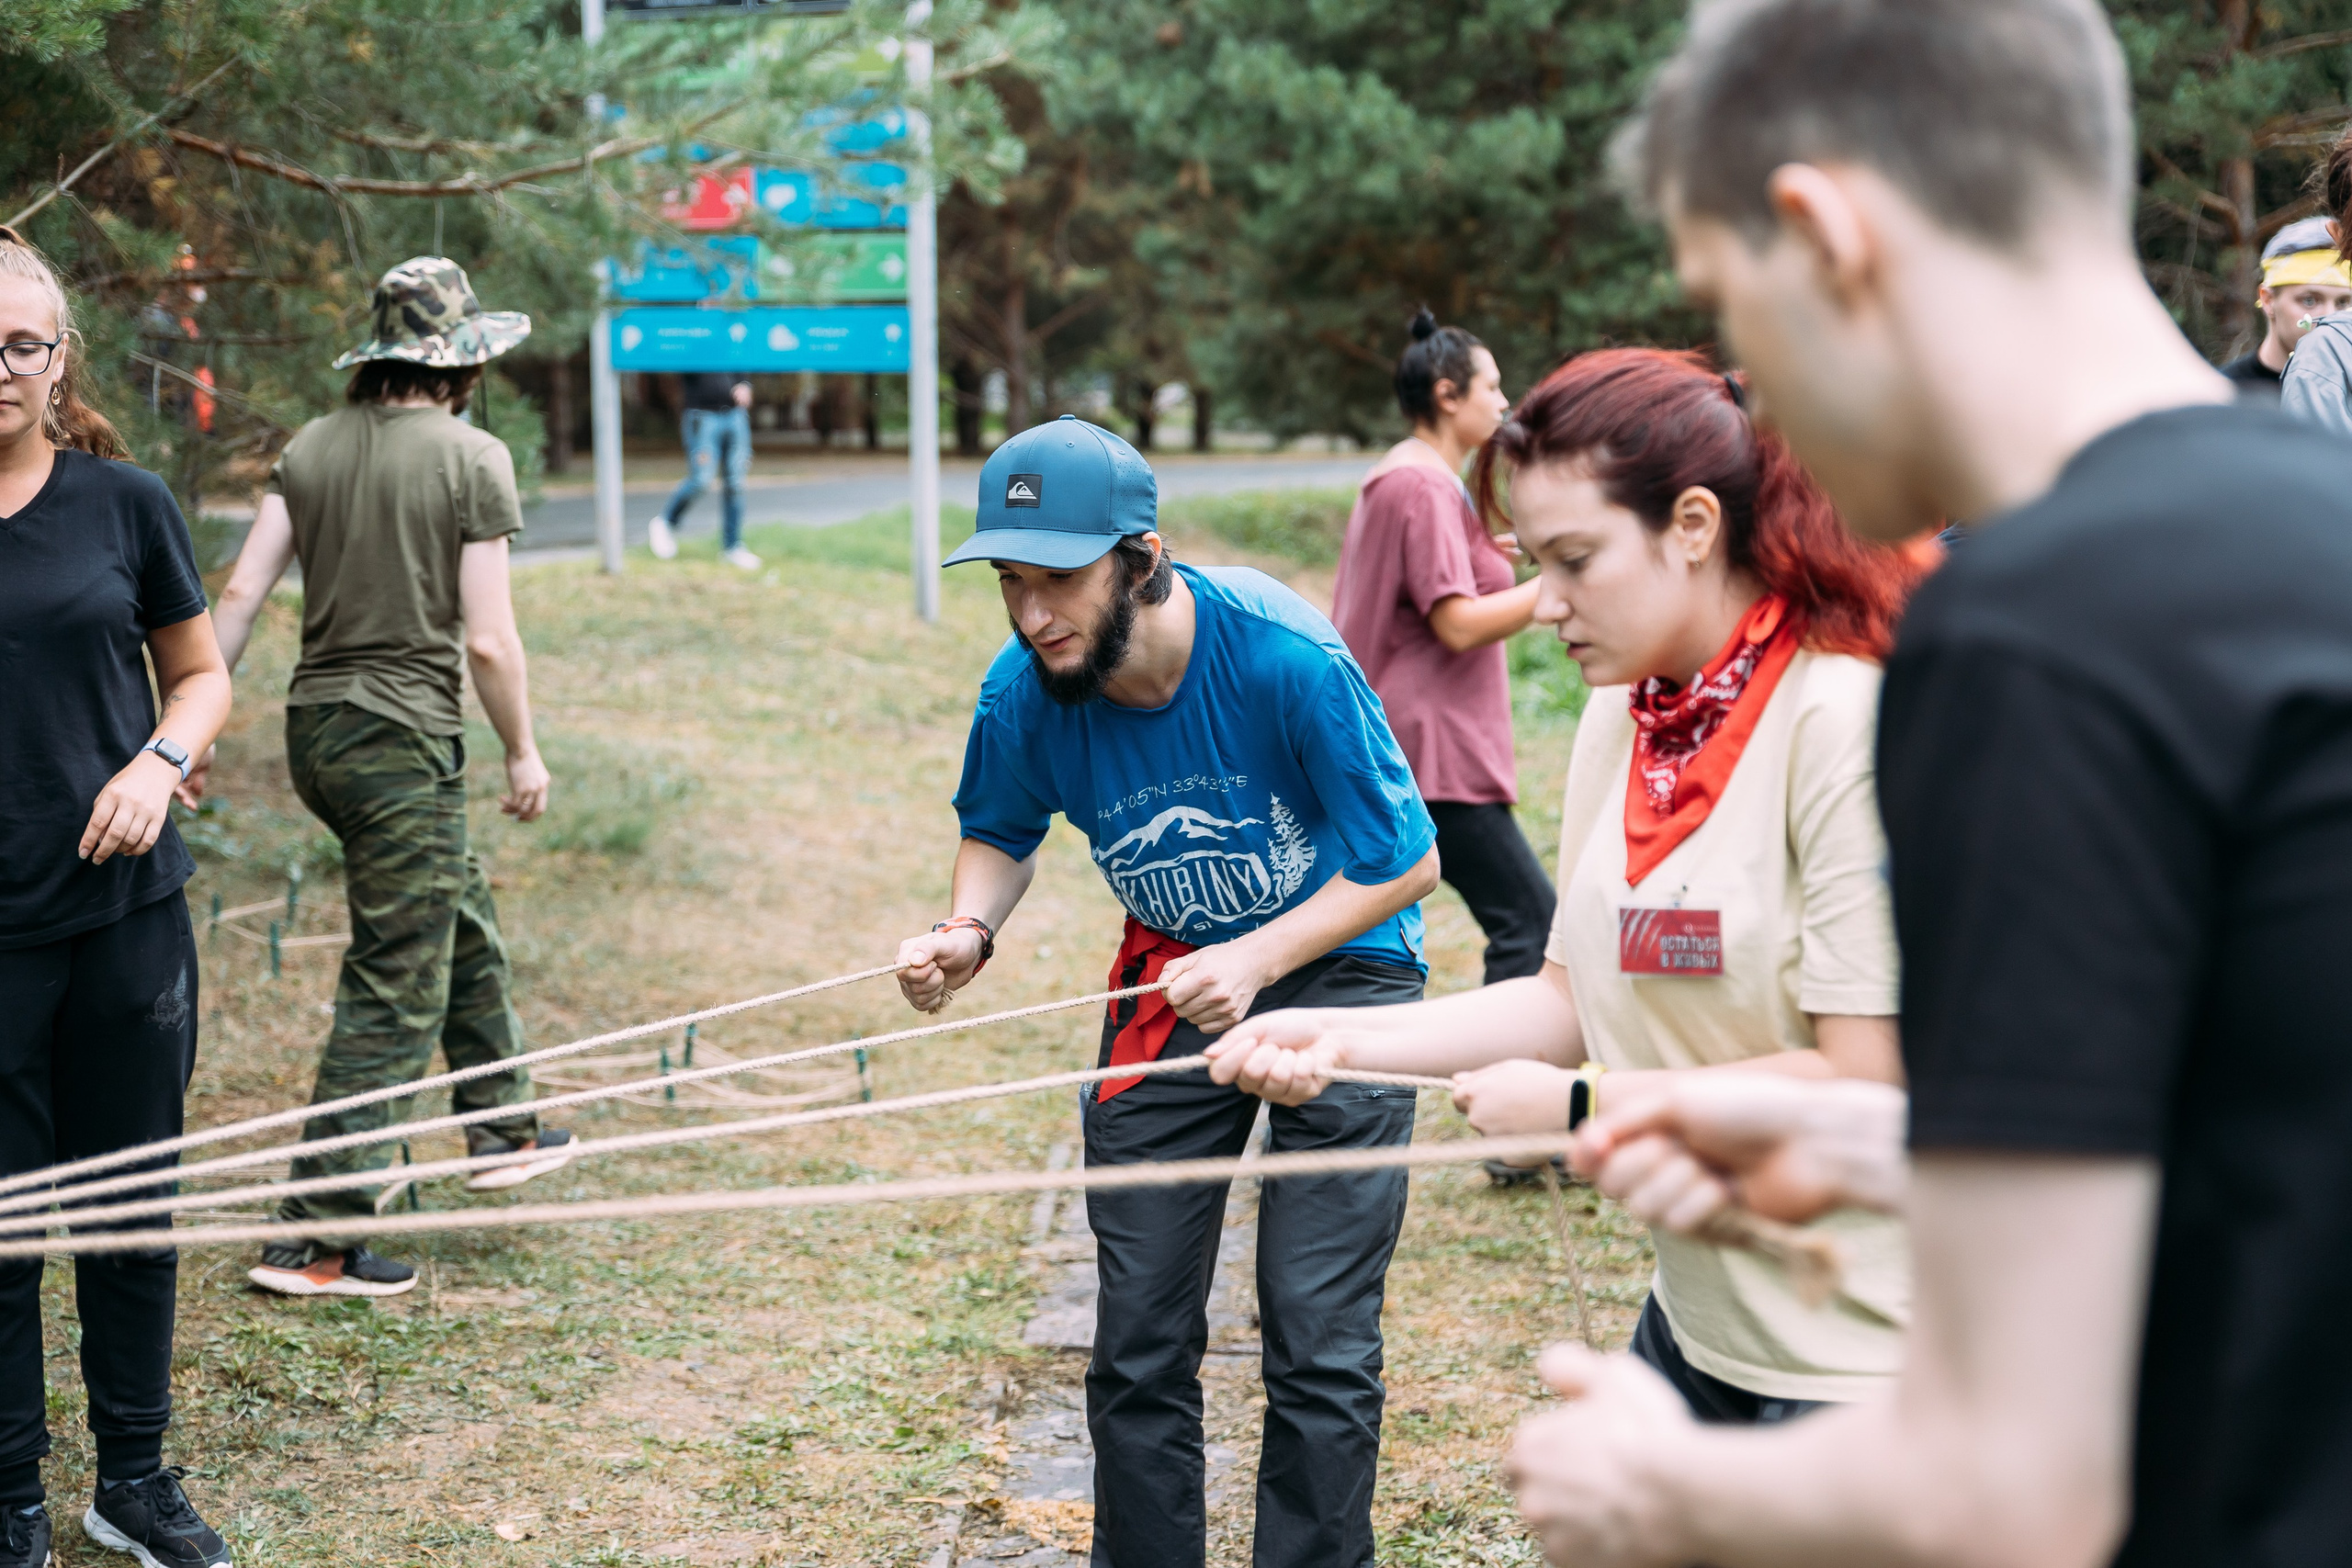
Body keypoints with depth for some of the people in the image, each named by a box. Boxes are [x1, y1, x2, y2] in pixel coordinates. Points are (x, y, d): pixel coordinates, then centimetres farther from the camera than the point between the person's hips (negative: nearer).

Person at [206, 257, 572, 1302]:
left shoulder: (313, 446, 7)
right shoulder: (472, 458, -11)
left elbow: (243, 591, 2)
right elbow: (487, 640, -13)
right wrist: (524, 753, 0)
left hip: (315, 727, 8)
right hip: (404, 739, -8)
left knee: (462, 925, 26)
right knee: (393, 993, -3)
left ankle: (502, 1128, 39)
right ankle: (313, 1237, -3)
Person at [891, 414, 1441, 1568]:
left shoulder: (1285, 660, -26)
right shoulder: (1022, 695, -14)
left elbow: (1404, 860, -16)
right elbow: (999, 832, 9)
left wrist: (1257, 961, -27)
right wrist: (968, 930, -12)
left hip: (1335, 967, -4)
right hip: (1171, 982, 4)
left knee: (1319, 1344, -9)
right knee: (1138, 1345, 6)